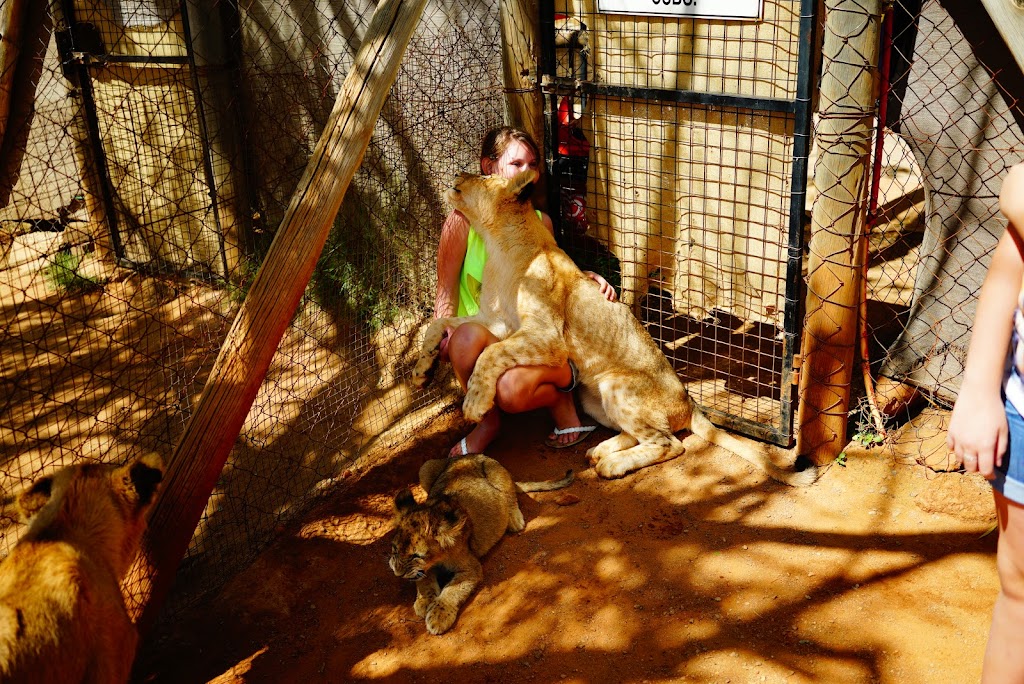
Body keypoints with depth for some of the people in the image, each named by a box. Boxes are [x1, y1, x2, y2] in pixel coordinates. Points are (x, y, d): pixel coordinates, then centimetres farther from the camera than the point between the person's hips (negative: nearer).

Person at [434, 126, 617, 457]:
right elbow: (446, 290, -5)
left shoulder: (540, 221, 6)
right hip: (480, 334, -1)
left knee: (511, 391, -35)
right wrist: (445, 339, -23)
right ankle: (487, 420, -11)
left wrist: (585, 277, 1)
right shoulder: (463, 220, -5)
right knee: (468, 336, -40)